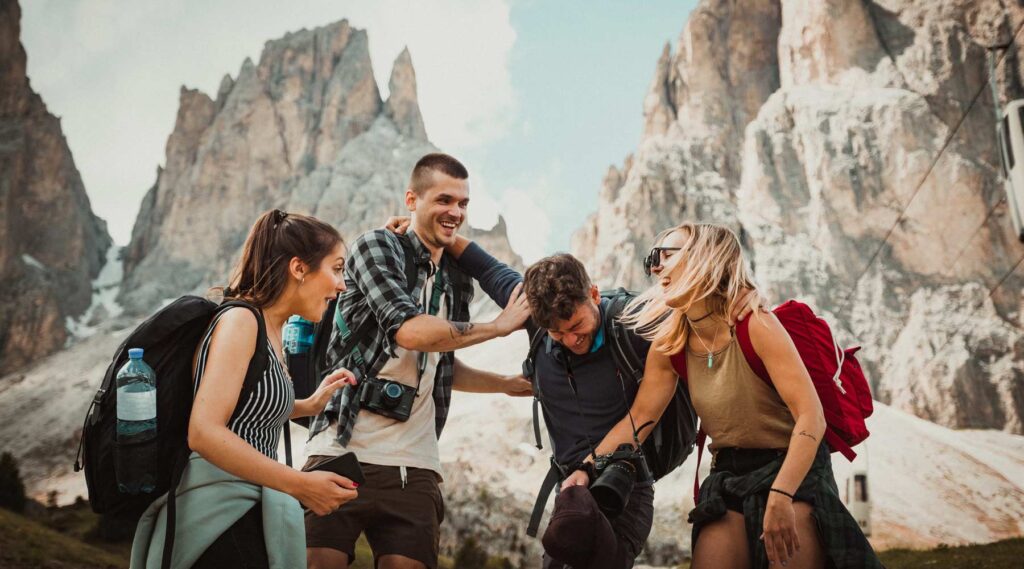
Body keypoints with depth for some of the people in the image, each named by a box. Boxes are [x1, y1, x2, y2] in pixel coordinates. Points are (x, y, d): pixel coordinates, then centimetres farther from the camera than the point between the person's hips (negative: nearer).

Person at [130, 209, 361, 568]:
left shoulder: (270, 329, 12)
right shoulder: (241, 319, -15)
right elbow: (204, 433, -25)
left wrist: (309, 405, 15)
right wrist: (300, 485, -23)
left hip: (244, 513, 9)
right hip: (220, 514, -9)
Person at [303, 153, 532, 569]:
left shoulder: (457, 282, 16)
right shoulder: (377, 247, -2)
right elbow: (409, 330, -18)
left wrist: (513, 384, 23)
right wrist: (500, 326, -7)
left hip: (414, 468, 5)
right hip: (342, 452, -5)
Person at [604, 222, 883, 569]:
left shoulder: (755, 325, -20)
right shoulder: (669, 345, -1)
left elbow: (812, 417, -25)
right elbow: (639, 417, -2)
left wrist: (780, 496, -35)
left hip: (794, 470, -5)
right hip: (729, 477, 5)